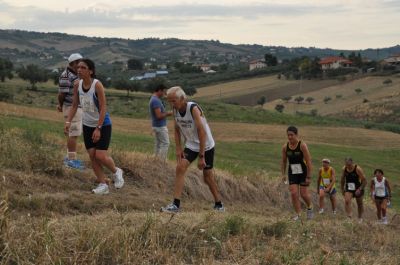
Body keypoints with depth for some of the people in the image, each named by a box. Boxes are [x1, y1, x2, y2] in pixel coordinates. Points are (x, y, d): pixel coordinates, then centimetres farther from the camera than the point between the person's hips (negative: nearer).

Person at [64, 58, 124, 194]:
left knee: (100, 156, -9)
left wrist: (98, 128, -24)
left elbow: (103, 108, -21)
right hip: (87, 125, 6)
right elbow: (74, 105, 6)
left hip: (102, 124, -6)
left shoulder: (97, 85, -22)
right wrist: (68, 121, -6)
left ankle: (116, 172, 20)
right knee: (92, 155, 2)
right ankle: (103, 184, 12)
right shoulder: (77, 84, -5)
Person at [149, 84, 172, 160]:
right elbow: (159, 116, -25)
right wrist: (168, 113, -11)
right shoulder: (156, 101, -20)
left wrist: (166, 113, 9)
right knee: (165, 143, -7)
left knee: (158, 144, 11)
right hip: (160, 126, -10)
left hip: (156, 126, 10)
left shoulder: (153, 99, 13)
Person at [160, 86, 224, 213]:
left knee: (208, 176, 4)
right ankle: (176, 204, -14)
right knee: (180, 168, -13)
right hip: (191, 145, 5)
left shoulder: (193, 109, -27)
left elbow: (202, 133, -28)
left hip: (206, 145, -5)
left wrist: (201, 156, -28)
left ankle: (219, 204, 23)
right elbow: (177, 130, 5)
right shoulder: (175, 110, -8)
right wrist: (178, 149, -5)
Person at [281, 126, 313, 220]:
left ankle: (310, 207, 28)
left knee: (304, 194, -2)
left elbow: (309, 161, -16)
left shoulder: (302, 145, -16)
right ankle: (298, 214, -1)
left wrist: (309, 177, -17)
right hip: (292, 173, 4)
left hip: (303, 172, -3)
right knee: (294, 193, -8)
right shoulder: (285, 147, -3)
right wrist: (283, 174, 3)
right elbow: (283, 162, 10)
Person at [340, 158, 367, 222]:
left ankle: (360, 218, 31)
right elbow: (342, 179, 10)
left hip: (358, 189, -2)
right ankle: (349, 215, -30)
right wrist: (342, 189, 11)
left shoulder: (358, 169, -21)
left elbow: (364, 181, -17)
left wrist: (360, 189, -25)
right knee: (347, 201, -24)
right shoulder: (344, 169, -7)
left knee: (360, 204, 13)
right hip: (348, 189, 2)